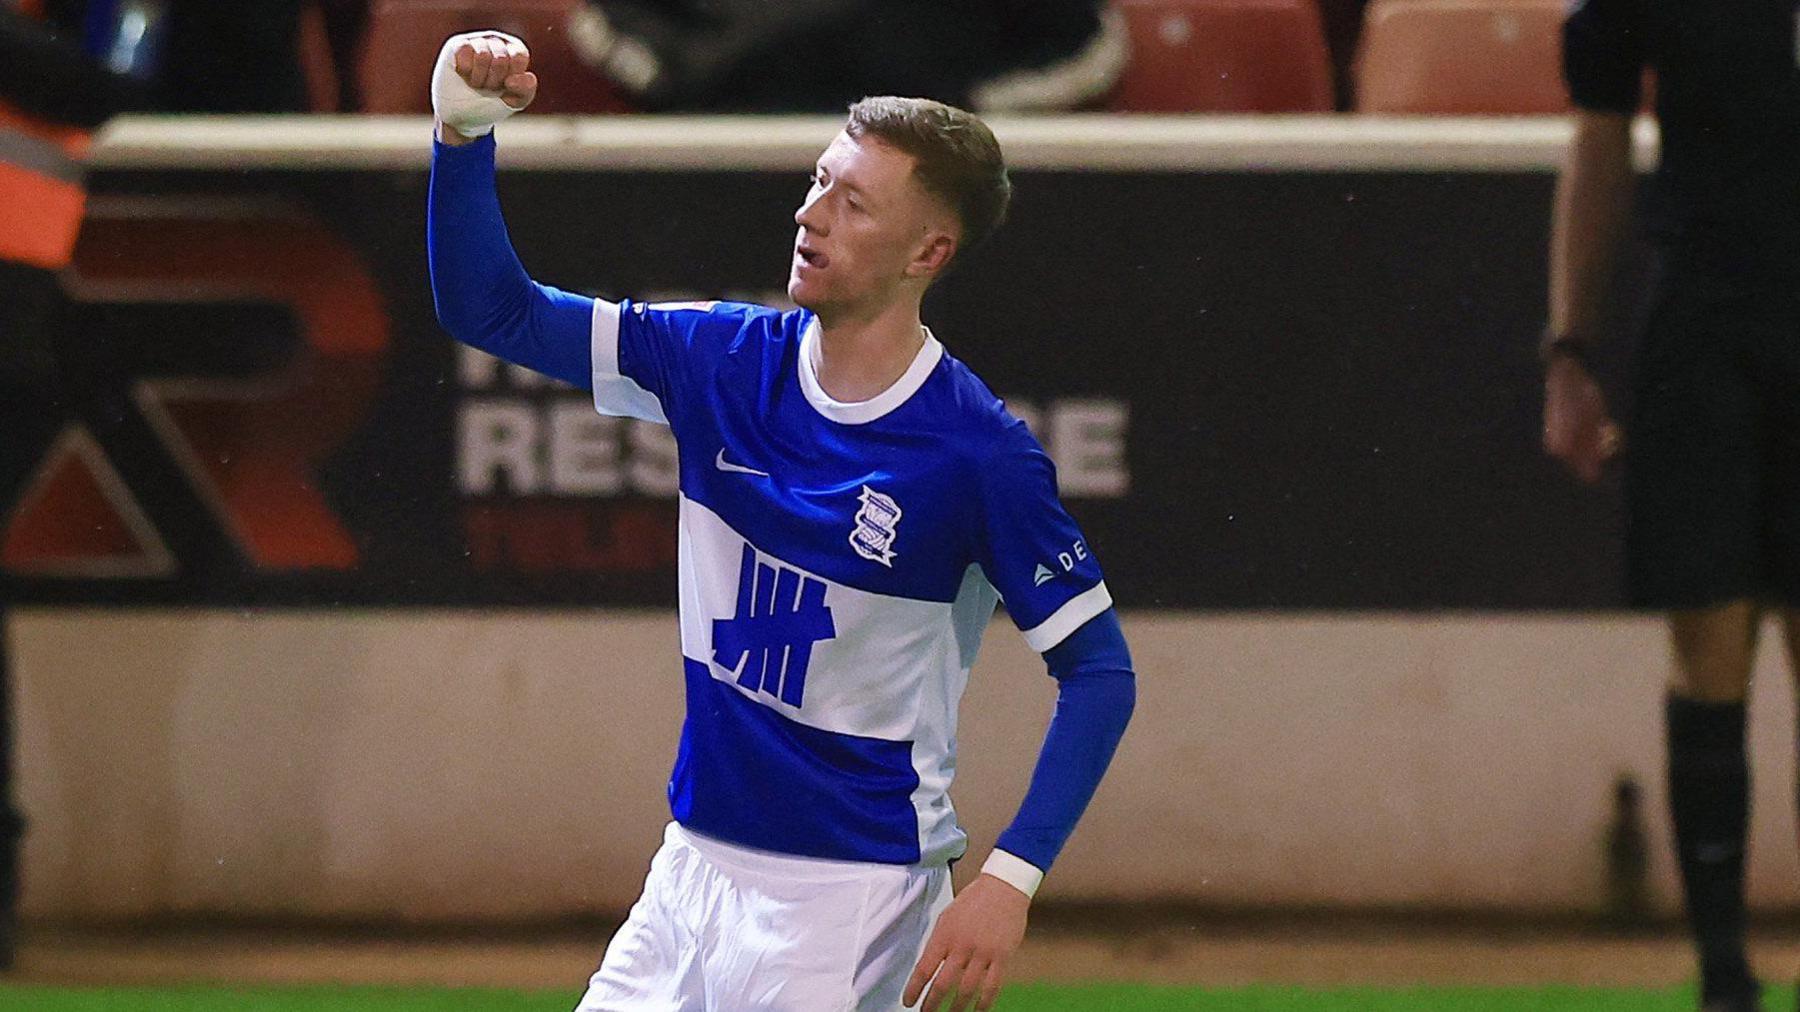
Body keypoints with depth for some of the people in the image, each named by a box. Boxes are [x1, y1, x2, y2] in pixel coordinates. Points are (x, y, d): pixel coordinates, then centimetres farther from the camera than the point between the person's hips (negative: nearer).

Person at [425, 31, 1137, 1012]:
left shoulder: (979, 453, -15)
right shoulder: (724, 361, 2)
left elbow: (1099, 668, -11)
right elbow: (491, 311, 5)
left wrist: (1009, 878, -21)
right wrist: (464, 137, -11)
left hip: (850, 888, -6)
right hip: (695, 861, 6)